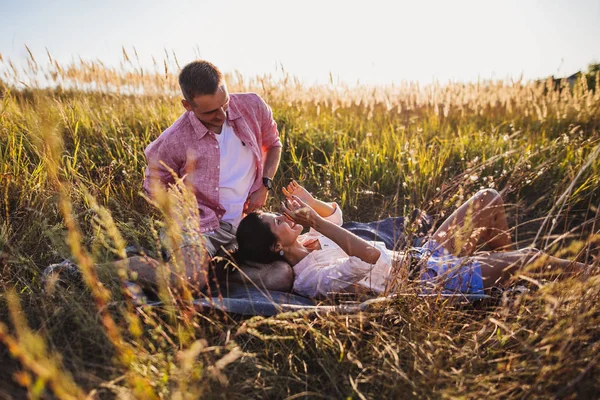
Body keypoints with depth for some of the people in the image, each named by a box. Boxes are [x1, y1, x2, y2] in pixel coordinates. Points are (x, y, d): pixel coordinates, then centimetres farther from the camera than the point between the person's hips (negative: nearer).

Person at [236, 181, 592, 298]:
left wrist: (310, 203, -6)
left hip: (418, 256, 9)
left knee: (489, 198, 13)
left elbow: (335, 214, 15)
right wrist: (314, 221, -33)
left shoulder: (304, 243, 2)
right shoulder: (313, 278, -25)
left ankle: (507, 268, 31)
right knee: (532, 258, -13)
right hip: (427, 280, -9)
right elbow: (369, 256, -36)